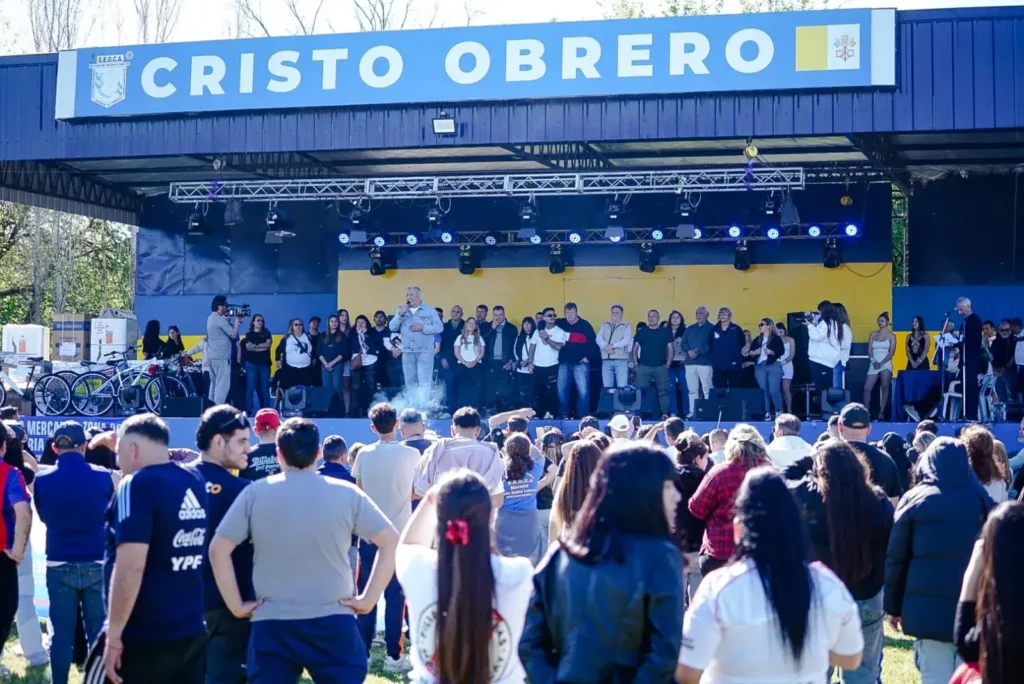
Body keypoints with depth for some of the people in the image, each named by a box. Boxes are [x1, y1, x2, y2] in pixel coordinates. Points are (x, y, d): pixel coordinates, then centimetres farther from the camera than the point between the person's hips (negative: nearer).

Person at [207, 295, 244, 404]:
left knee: (214, 384, 11)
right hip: (221, 357, -10)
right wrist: (237, 320, -4)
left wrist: (237, 321, 12)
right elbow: (233, 335, -14)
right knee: (222, 385, -9)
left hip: (212, 356, 10)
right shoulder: (220, 319, -16)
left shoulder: (211, 318, 14)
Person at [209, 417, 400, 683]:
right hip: (333, 622, 0)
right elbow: (391, 542, -2)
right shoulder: (346, 493, -1)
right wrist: (368, 599, 0)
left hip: (271, 625, 1)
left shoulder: (255, 493, -1)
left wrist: (236, 605, 3)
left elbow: (218, 549, -3)